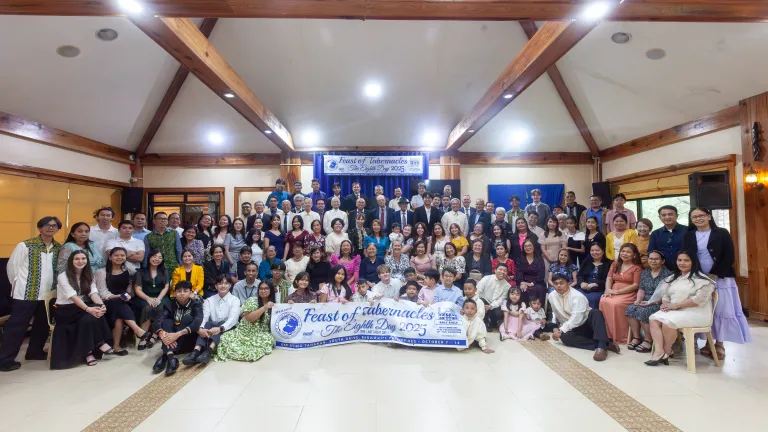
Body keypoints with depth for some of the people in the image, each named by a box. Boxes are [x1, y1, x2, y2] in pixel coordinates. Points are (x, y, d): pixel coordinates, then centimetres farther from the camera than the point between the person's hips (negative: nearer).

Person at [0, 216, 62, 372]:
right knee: (17, 327, 0)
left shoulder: (59, 248, 6)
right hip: (25, 294, -5)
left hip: (48, 294, 5)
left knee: (43, 325, 15)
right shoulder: (25, 245, -8)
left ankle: (34, 351, 31)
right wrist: (19, 285, 3)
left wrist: (55, 287, 10)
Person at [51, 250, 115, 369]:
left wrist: (101, 305, -31)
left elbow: (93, 293, -9)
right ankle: (100, 343, -19)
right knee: (89, 317, -33)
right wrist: (88, 309, -41)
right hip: (65, 310, -5)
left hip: (82, 307, 5)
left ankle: (89, 351, -22)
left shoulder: (88, 276, 7)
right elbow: (73, 297, -25)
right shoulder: (63, 276, -10)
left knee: (98, 312, -29)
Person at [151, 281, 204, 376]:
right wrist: (162, 334, -37)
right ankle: (170, 357, -42)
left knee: (187, 318, -24)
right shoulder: (170, 305, 2)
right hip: (173, 342, 3)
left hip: (189, 341, -2)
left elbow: (198, 321, -25)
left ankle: (165, 357, -36)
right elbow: (159, 322, -15)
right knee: (167, 322, -20)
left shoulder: (196, 304, -5)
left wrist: (177, 334, -38)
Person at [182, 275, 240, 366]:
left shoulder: (235, 300, 3)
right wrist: (200, 328, -28)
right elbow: (204, 317, -5)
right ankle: (196, 352, -50)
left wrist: (220, 328, -32)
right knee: (207, 324, -29)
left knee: (222, 323, -32)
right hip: (212, 329, 2)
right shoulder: (209, 300, 12)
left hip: (227, 330, -2)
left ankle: (209, 351, -52)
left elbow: (233, 318, -13)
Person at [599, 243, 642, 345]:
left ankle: (620, 337, -21)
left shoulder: (637, 268, 0)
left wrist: (617, 291, -15)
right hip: (613, 293, 5)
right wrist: (608, 290, -10)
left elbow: (636, 285, -9)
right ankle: (607, 334, -20)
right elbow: (609, 278, 10)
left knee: (616, 304, -34)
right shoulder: (615, 264, 19)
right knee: (603, 301, -27)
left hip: (628, 294, -5)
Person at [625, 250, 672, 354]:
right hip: (645, 301, 6)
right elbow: (641, 289, 11)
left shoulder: (668, 274, -5)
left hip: (659, 302, -6)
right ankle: (636, 337, -12)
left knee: (643, 312, -30)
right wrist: (638, 300, -9)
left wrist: (650, 302, -21)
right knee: (631, 309, -22)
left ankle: (648, 341, -14)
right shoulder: (644, 273, 14)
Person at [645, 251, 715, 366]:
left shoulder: (701, 279, -6)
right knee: (654, 318, -19)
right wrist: (666, 303, -7)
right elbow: (665, 294, 17)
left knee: (667, 322, -30)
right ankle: (659, 351, -26)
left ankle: (667, 352, -8)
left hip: (696, 313, -7)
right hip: (674, 311, 7)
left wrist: (676, 305, -17)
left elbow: (698, 300, -17)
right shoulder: (673, 278, 18)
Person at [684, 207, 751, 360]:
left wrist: (715, 275, -13)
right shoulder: (688, 236, 7)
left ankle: (719, 344, 11)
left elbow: (729, 257, -6)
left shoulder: (722, 233, -1)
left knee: (721, 311, 0)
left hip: (721, 278, -2)